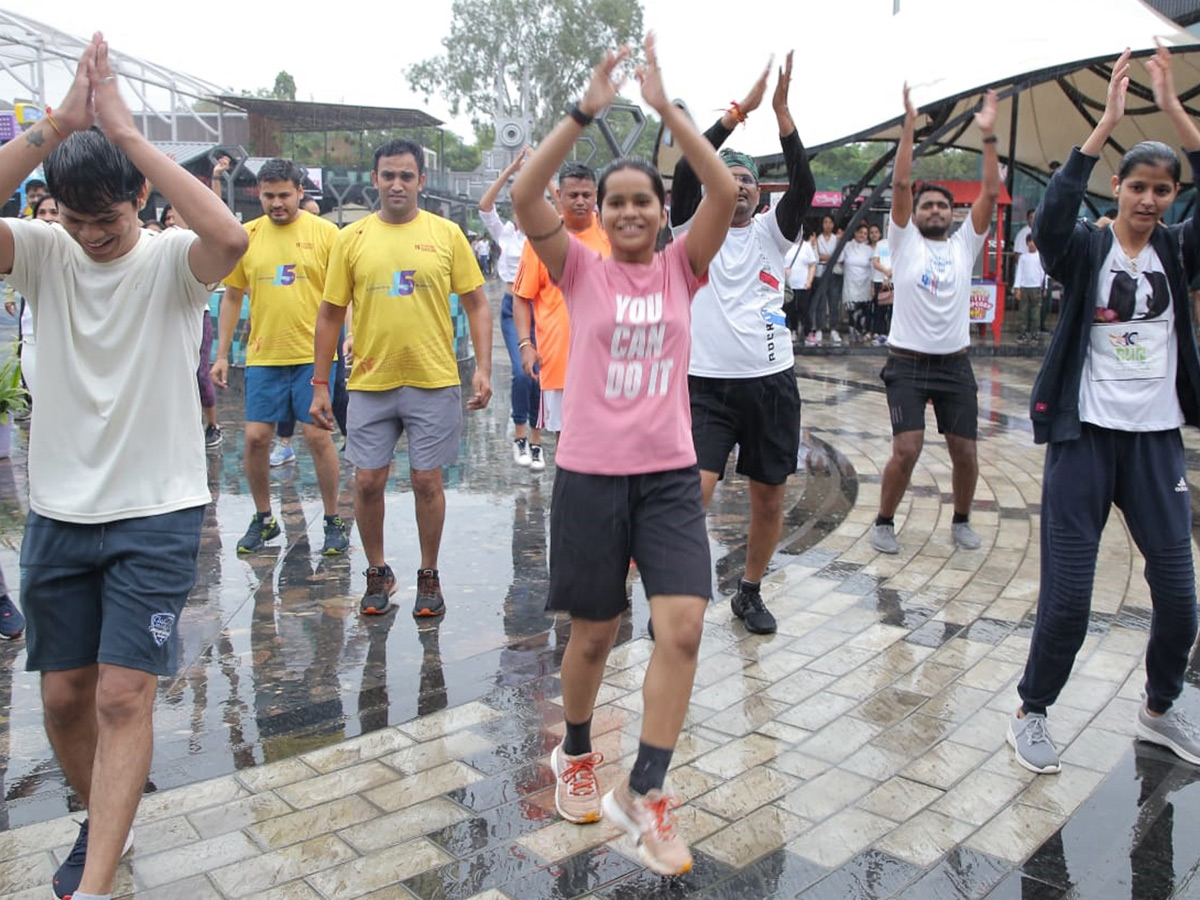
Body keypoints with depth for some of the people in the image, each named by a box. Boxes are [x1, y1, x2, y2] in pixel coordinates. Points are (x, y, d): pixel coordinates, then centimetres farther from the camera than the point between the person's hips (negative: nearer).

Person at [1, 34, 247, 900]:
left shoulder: (171, 260, -8)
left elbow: (230, 238, -31)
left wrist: (125, 132, -28)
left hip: (158, 512, -4)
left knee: (124, 697, -7)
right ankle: (106, 821, 38)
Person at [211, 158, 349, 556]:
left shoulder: (324, 232, -2)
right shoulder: (246, 236, 6)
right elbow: (232, 297, 12)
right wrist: (222, 355, 10)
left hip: (312, 354, -3)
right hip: (263, 356, 3)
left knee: (318, 434, -2)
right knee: (255, 437, 3)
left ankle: (333, 521, 14)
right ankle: (263, 519, 23)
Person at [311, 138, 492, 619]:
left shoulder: (446, 233, 1)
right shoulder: (351, 238, 3)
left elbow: (477, 305, 4)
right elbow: (330, 314, 6)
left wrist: (483, 368, -7)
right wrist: (319, 384, 4)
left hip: (434, 381, -1)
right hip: (370, 382, 1)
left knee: (427, 481, 5)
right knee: (368, 481, 5)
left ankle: (429, 576, 22)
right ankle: (377, 573, 25)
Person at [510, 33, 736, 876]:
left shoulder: (680, 268, 5)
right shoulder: (582, 270, 1)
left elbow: (726, 191, -10)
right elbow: (526, 196, -14)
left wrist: (666, 107, -13)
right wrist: (586, 110, -17)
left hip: (671, 473, 2)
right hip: (590, 473, -1)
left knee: (683, 628, -10)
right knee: (594, 634, 9)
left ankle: (644, 791, 6)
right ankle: (576, 752, 37)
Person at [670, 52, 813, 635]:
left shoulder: (770, 233, 8)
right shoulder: (694, 231, 4)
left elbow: (803, 186, -9)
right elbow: (686, 171, -13)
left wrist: (781, 113, -18)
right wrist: (739, 111, -16)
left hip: (772, 382, 3)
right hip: (707, 383, -3)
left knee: (769, 498, 10)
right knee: (694, 491, -16)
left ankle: (750, 592, 30)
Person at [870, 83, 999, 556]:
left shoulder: (965, 244, 9)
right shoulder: (904, 241, 3)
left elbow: (991, 192, 0)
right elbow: (900, 184, -8)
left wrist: (988, 135, -4)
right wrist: (909, 125, -12)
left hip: (955, 364, 3)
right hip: (907, 363, -3)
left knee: (964, 451, 4)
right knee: (906, 449, -12)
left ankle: (961, 521, 27)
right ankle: (884, 522, 9)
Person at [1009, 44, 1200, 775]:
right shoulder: (1086, 250, -1)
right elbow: (1051, 218, -23)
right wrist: (1107, 122, -25)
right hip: (1085, 437, -3)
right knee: (1067, 597, -3)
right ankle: (1032, 713, 17)